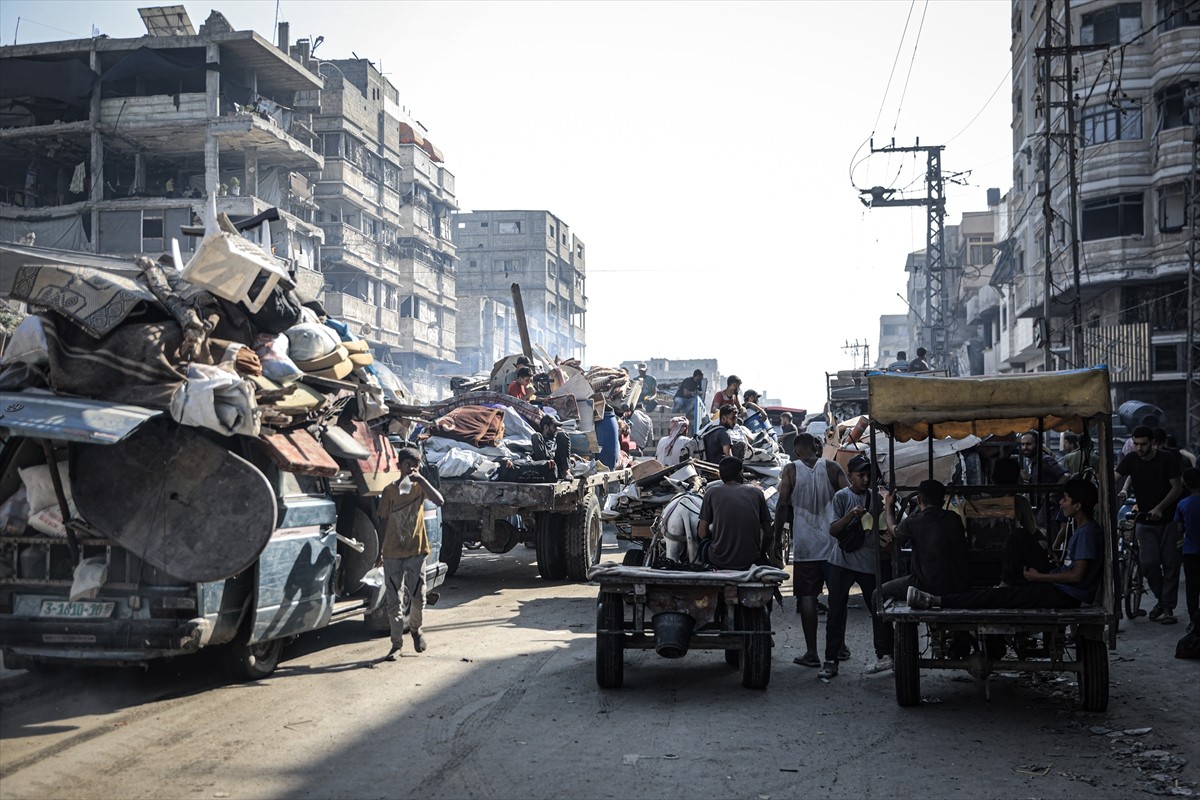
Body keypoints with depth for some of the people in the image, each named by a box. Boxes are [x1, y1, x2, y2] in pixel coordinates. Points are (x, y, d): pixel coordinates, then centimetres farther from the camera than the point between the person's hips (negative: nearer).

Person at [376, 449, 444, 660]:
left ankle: (415, 628, 33)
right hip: (392, 553, 0)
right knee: (394, 599, -1)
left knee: (418, 596, 5)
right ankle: (397, 643, 5)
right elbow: (383, 522, 7)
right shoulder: (390, 490, 3)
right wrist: (380, 552, 6)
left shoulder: (420, 488, 3)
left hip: (416, 550, 0)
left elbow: (439, 501, -16)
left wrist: (422, 480, -20)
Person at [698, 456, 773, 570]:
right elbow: (767, 531, 7)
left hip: (719, 561, -1)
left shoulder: (711, 492, 1)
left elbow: (702, 533, 1)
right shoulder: (756, 491, 4)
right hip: (750, 560, 1)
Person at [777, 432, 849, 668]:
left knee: (807, 597, 1)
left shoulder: (791, 469, -3)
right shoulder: (832, 468, 1)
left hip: (805, 545, -2)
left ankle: (811, 653, 0)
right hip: (833, 542, 2)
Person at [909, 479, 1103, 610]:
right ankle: (935, 599, -3)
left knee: (999, 596, -16)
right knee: (1000, 592, 3)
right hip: (1059, 591, 10)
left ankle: (933, 601, -21)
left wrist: (1038, 577, -11)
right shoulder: (1081, 530, 18)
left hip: (1064, 596, -10)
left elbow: (1076, 575, -20)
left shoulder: (1088, 532, -14)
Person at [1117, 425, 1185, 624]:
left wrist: (1160, 508, -17)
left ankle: (1168, 607, 7)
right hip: (1145, 521, 2)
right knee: (1149, 563, -9)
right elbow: (1114, 479, -10)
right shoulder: (1131, 460, 0)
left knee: (1170, 565, -1)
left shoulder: (1167, 460, -7)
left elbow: (1177, 487, -6)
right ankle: (1161, 599, 14)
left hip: (1168, 519, -2)